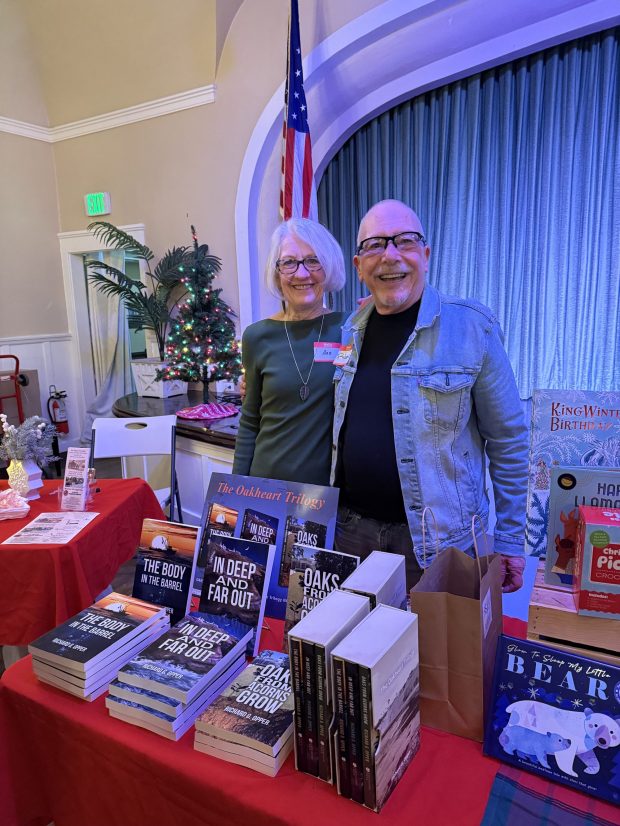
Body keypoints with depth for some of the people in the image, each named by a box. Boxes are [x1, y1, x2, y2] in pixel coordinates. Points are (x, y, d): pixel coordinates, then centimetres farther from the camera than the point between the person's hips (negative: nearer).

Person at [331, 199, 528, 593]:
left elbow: (508, 440, -8)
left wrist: (510, 539, -5)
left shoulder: (472, 326, -12)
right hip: (351, 527, 5)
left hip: (439, 539, -4)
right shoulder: (351, 331, 3)